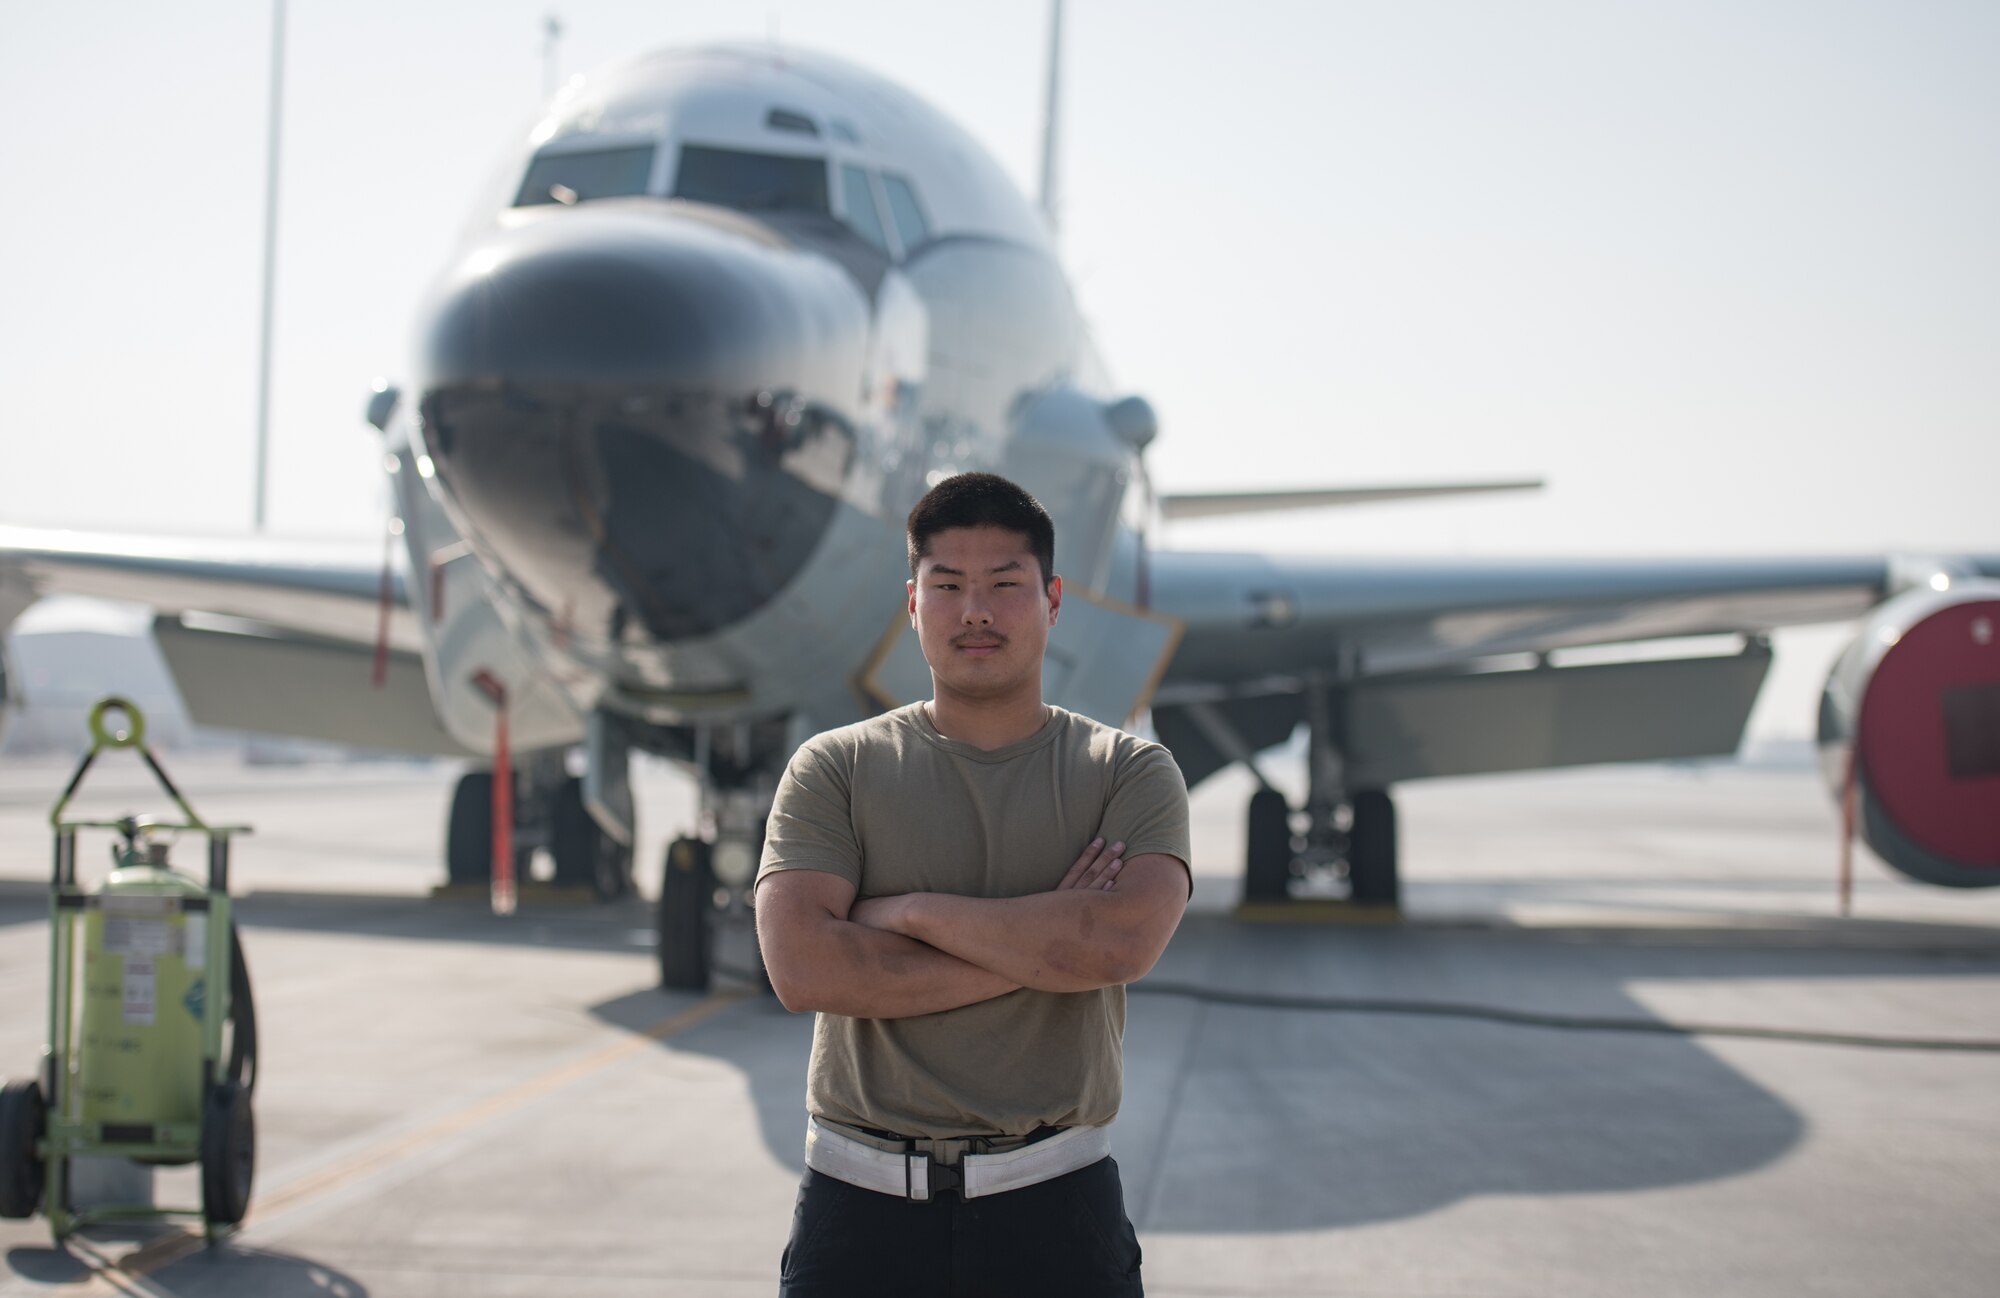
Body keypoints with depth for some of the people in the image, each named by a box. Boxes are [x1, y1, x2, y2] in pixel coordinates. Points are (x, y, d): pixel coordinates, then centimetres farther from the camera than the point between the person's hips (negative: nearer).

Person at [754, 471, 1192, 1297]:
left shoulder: (1130, 772, 3)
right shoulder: (835, 769, 4)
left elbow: (1123, 943, -16)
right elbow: (802, 969, -11)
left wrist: (908, 911, -10)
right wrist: (1044, 945, -11)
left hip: (1055, 1204, 0)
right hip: (861, 1200, 0)